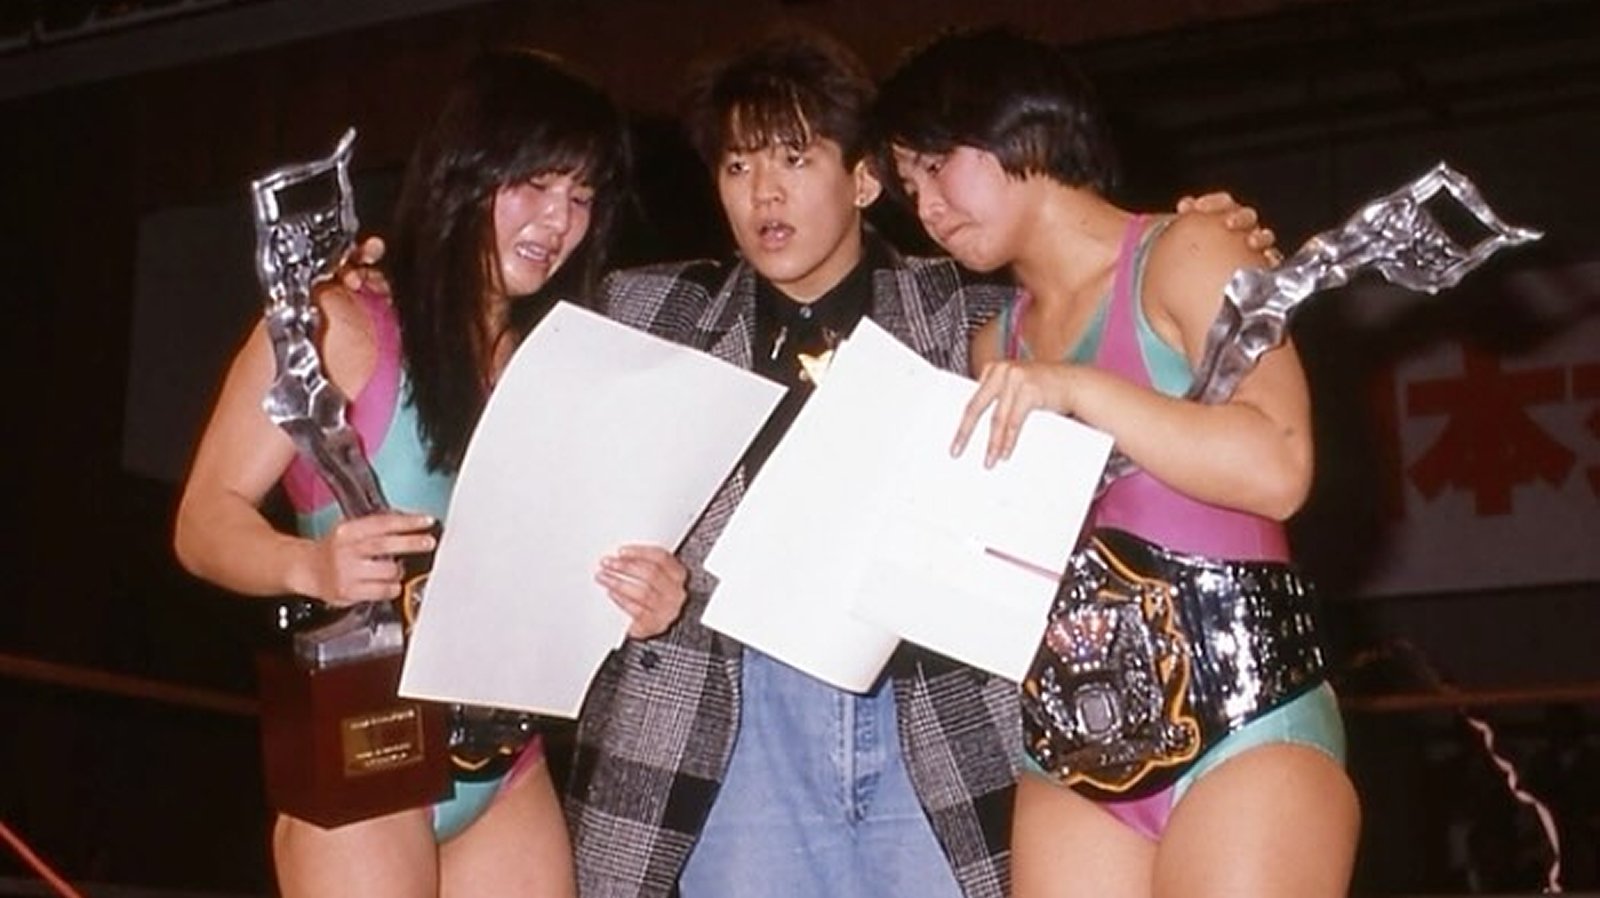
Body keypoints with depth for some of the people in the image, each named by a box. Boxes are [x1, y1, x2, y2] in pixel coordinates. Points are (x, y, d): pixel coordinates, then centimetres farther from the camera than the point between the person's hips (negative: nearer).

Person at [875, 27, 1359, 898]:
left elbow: (1277, 469, -13)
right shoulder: (995, 344, 18)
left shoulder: (1184, 256, 0)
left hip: (1238, 718, -6)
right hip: (1067, 747, 6)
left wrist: (1075, 390, -16)